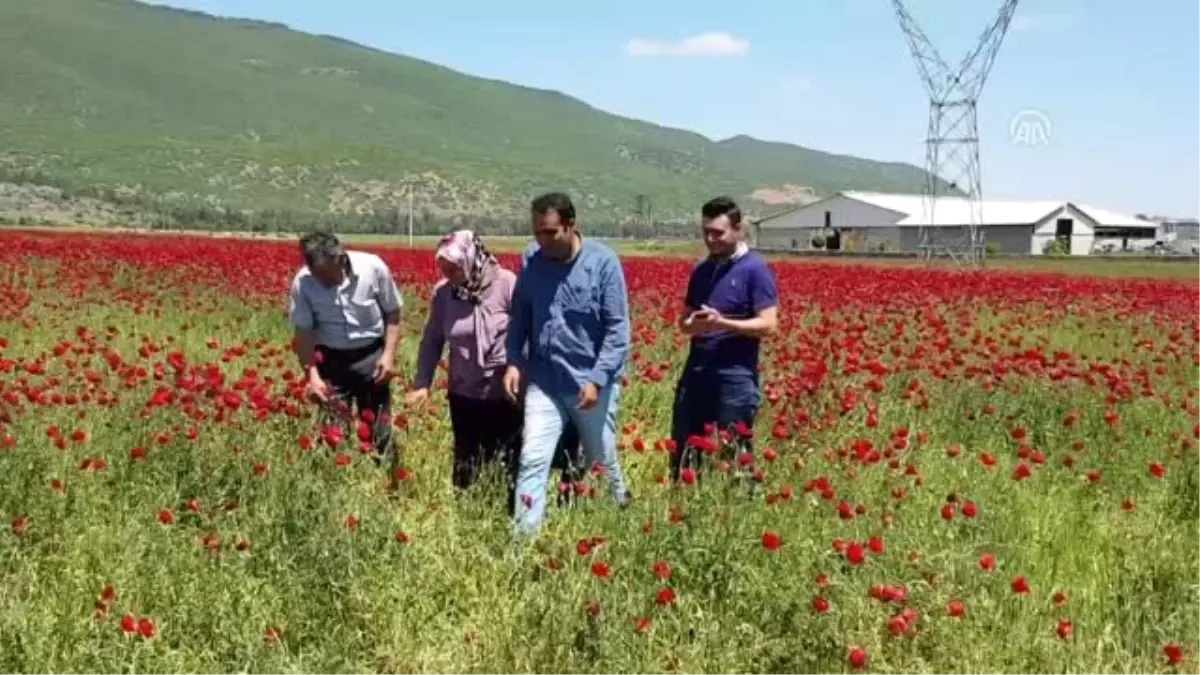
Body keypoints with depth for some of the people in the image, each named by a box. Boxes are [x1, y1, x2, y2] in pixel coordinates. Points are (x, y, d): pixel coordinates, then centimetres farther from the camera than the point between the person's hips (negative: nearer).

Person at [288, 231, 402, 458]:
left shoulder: (373, 267, -16)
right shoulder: (303, 282, -14)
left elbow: (392, 314, -3)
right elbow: (303, 332, -7)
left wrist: (389, 354, -12)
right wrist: (312, 375, -17)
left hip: (371, 355, -1)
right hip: (331, 358, 1)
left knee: (378, 426, 4)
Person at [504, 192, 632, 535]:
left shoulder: (603, 262, -13)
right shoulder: (530, 260, -2)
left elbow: (618, 327, -11)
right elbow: (520, 316, 10)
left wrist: (598, 378, -17)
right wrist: (514, 361, -3)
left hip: (591, 383, -2)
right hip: (545, 381, 2)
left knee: (602, 461, 15)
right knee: (533, 460, -6)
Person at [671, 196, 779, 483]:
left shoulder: (756, 269, -7)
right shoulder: (702, 270, 12)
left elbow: (768, 324, -12)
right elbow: (683, 319, 17)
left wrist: (722, 323, -23)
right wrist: (692, 324, -7)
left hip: (735, 377, -6)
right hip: (696, 373, 7)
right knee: (683, 452, 10)